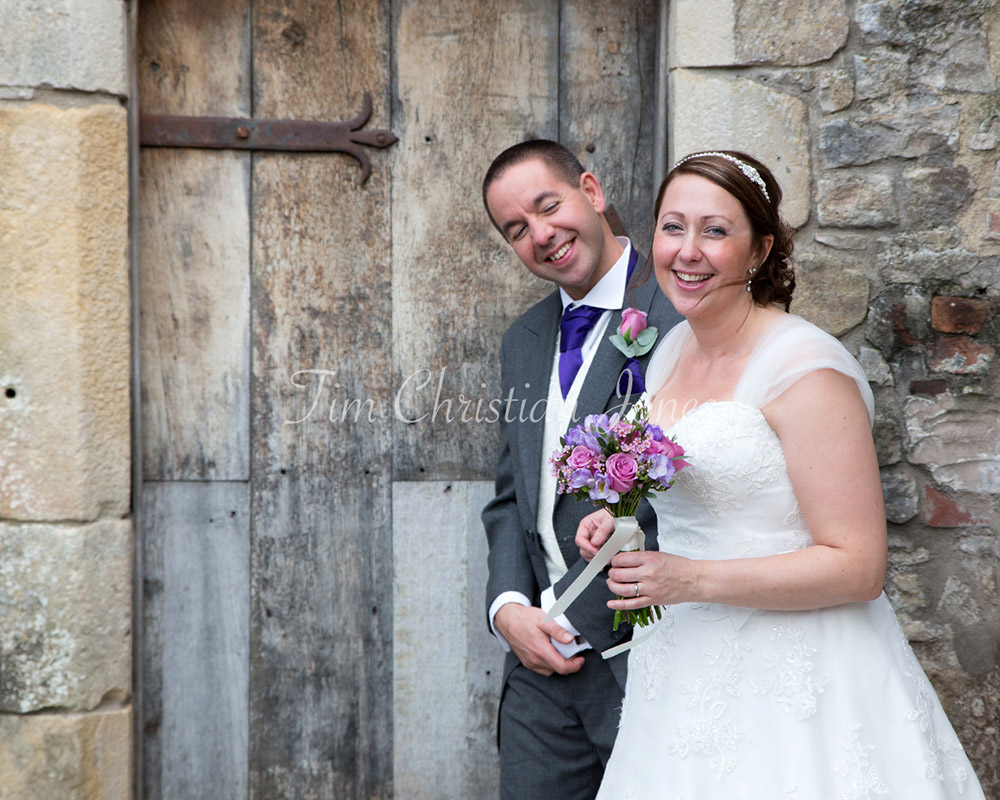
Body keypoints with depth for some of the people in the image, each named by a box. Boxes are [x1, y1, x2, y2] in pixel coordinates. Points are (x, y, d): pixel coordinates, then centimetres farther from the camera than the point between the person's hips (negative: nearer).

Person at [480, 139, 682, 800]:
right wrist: (508, 606, 0)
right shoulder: (523, 341, 14)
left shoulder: (681, 315, -11)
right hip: (538, 653, 6)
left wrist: (566, 612, -16)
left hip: (643, 649, -6)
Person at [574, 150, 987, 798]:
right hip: (684, 670, 7)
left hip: (791, 686, -7)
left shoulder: (806, 369, -18)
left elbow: (859, 566, -19)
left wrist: (694, 580, -23)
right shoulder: (670, 351, 7)